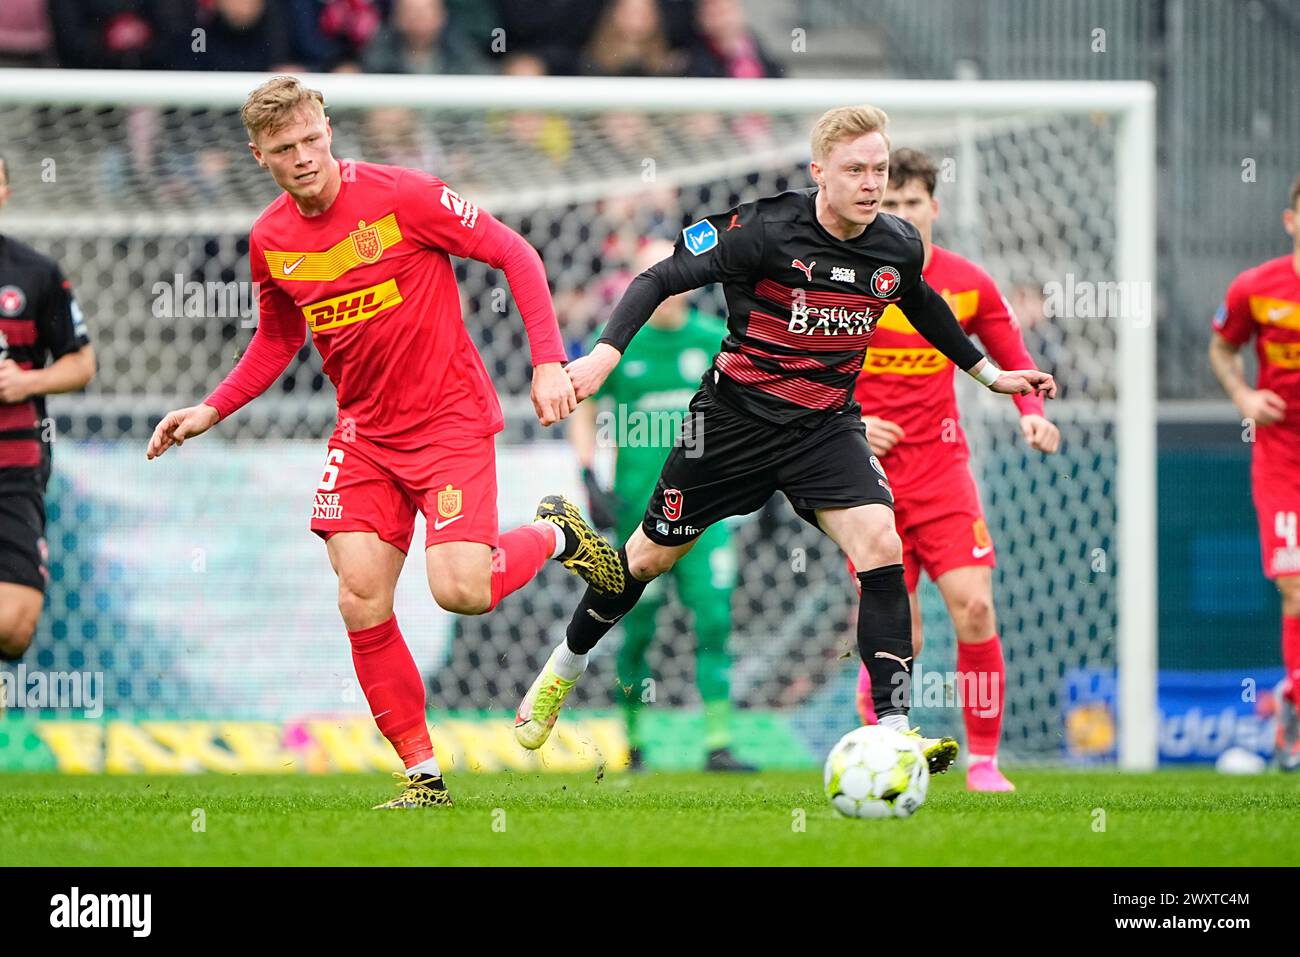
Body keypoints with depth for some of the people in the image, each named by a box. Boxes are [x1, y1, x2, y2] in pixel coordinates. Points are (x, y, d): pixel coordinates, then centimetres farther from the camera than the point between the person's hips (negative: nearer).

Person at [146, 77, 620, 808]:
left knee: (460, 590, -19)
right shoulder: (270, 242, 2)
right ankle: (424, 774, 5)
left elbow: (516, 254, -9)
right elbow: (277, 342, 20)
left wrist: (549, 362, -17)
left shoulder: (400, 196, -15)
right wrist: (211, 411, 7)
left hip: (451, 418, -5)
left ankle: (555, 535, 15)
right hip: (365, 432, 5)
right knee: (361, 603, -7)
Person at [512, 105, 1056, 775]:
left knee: (881, 548, -21)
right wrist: (606, 353, -29)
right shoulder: (767, 230, -20)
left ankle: (892, 732, -21)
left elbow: (923, 305, 21)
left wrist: (989, 373, 30)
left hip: (827, 423, 3)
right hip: (737, 413, -3)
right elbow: (662, 279, -16)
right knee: (651, 556, 11)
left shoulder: (900, 247, -4)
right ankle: (562, 670, 37)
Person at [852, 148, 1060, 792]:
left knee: (974, 606, -13)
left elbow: (1014, 360, 14)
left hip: (941, 470, 2)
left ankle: (983, 761, -1)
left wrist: (1032, 413, -5)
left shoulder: (967, 285, 4)